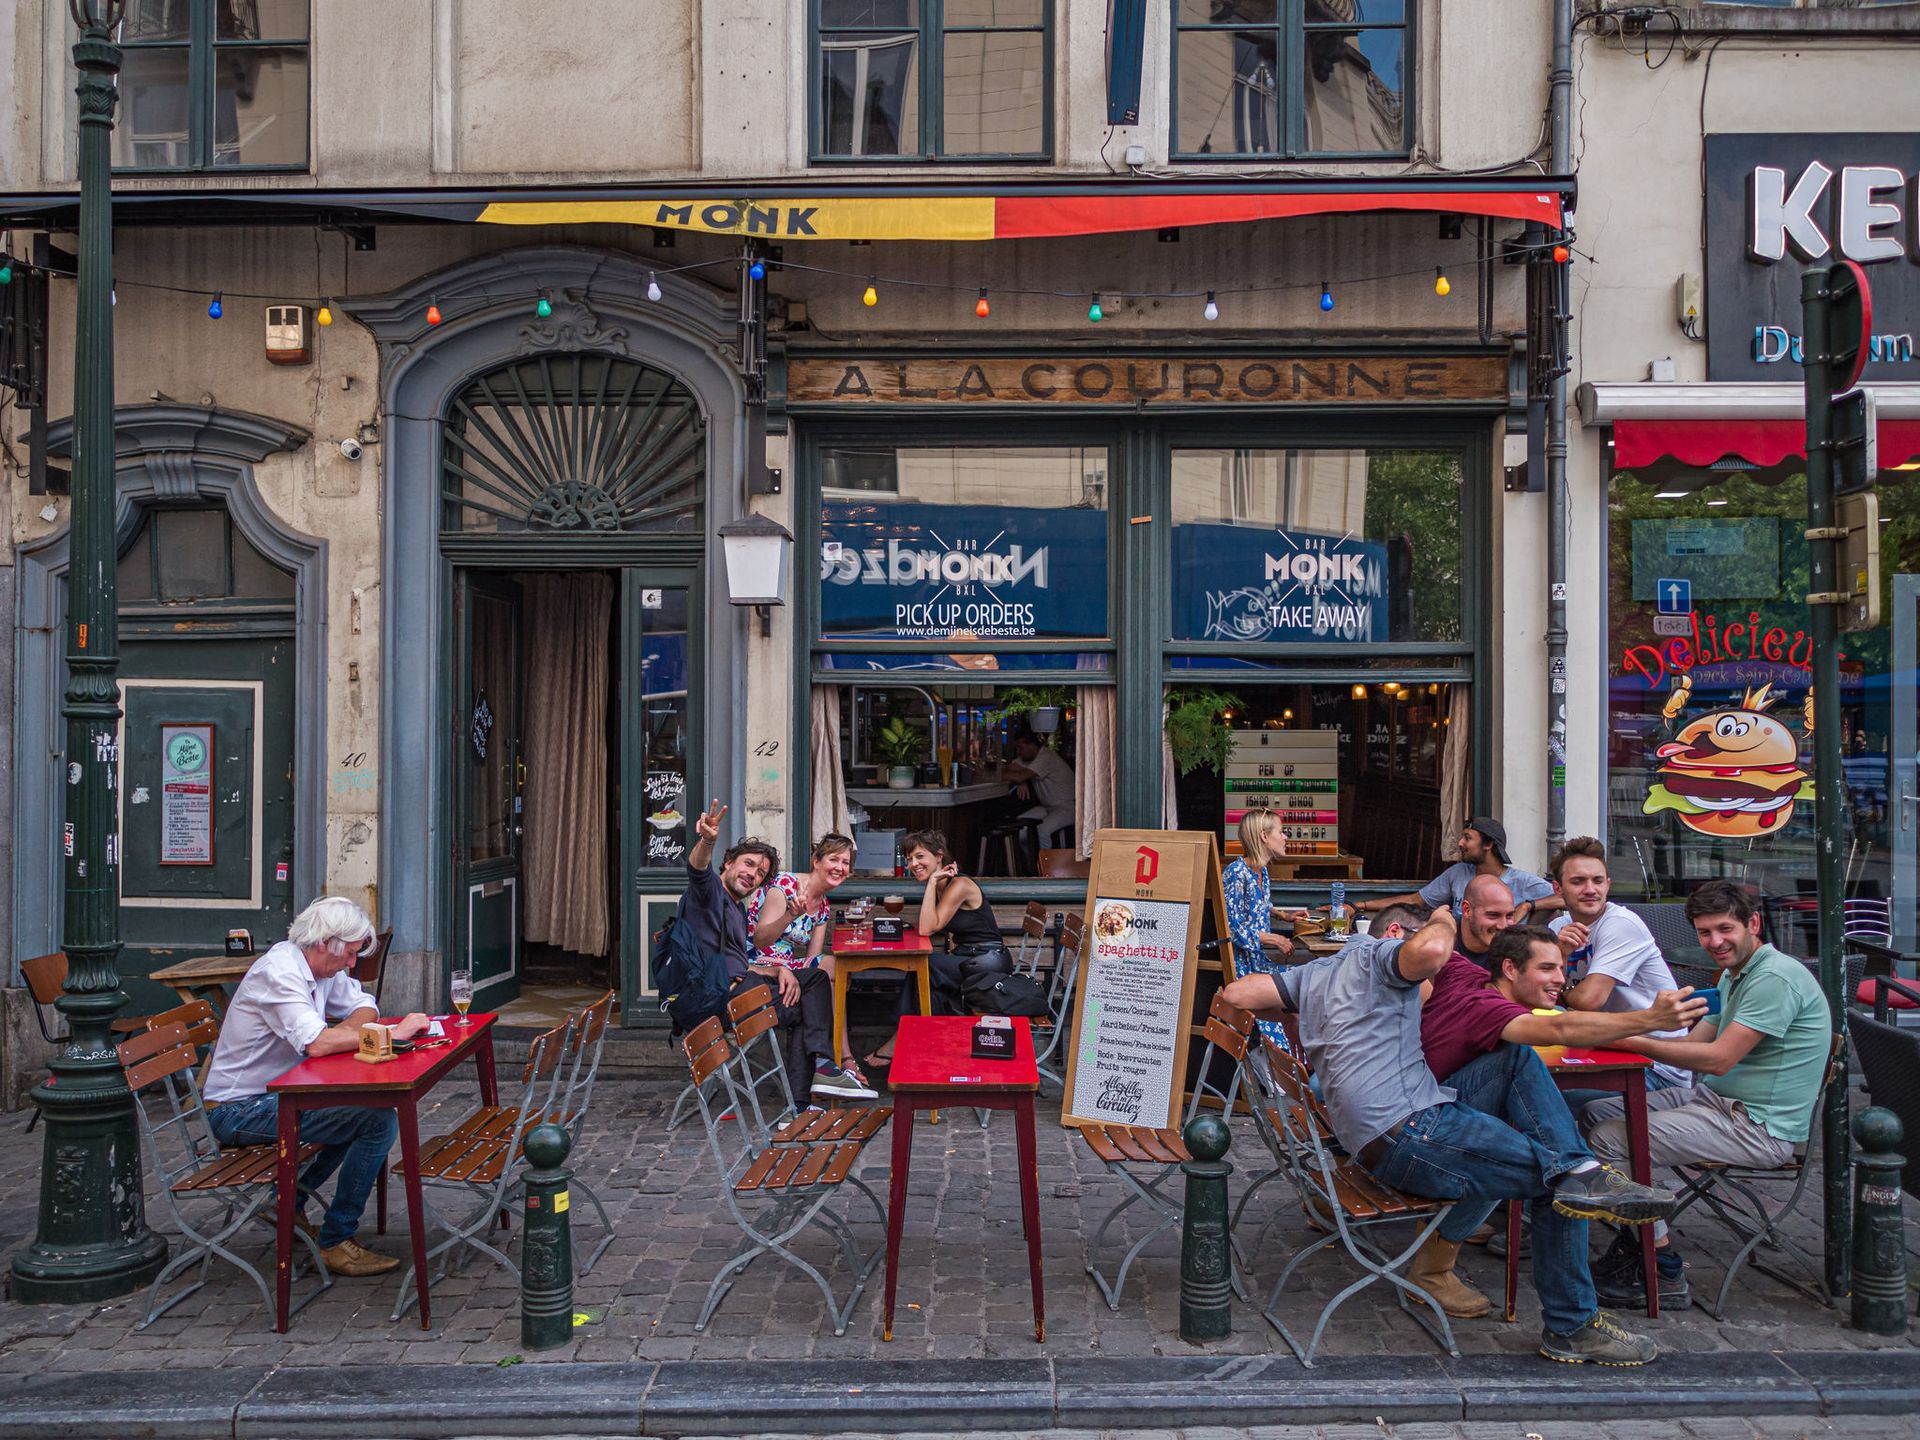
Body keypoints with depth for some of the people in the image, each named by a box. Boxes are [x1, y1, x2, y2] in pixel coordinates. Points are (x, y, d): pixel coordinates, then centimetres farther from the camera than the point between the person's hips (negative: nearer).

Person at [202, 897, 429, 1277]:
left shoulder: (321, 965, 6)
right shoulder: (279, 971, -22)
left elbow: (365, 1007, 12)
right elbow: (317, 1043, -33)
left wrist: (342, 1032, -10)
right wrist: (392, 1034, -25)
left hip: (273, 1094, 10)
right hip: (239, 1110, -10)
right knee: (380, 1122, -19)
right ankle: (336, 1242, -7)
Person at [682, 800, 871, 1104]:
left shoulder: (738, 913, 28)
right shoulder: (709, 888, 1)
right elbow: (697, 868, -24)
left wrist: (780, 971, 2)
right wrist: (707, 842, -48)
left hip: (739, 986, 9)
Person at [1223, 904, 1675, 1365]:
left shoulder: (1314, 973, 22)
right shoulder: (1379, 953, -1)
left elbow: (1236, 993, 15)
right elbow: (1432, 950, -24)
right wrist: (1442, 921, -1)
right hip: (1412, 1137, -9)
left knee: (1519, 1058, 16)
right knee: (1557, 1185, -4)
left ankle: (1581, 1172, -2)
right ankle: (1572, 1327, 6)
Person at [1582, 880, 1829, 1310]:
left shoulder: (1775, 978, -18)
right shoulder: (1735, 975, 15)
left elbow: (1718, 1059, -24)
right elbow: (1693, 1046, 12)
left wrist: (1631, 1041, -21)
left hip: (1758, 1126, -11)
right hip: (1716, 1100, 11)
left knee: (1608, 1139, -20)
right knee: (1597, 1113, 10)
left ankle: (1664, 1273, -7)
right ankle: (1637, 1240, 11)